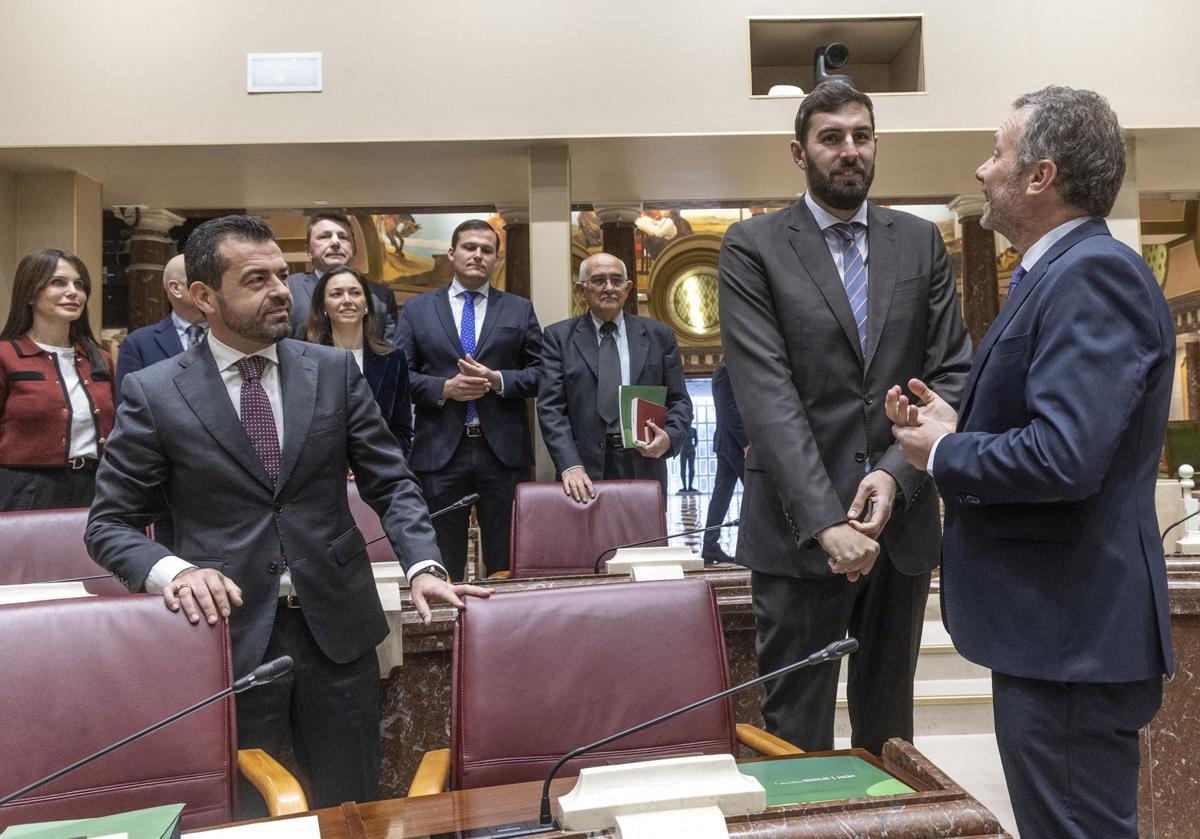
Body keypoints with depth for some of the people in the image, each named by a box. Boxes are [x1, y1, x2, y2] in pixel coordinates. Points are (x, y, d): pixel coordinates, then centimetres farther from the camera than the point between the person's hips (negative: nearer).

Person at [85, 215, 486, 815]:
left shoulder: (335, 370, 1)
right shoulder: (152, 392, -4)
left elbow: (391, 483, 3)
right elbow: (110, 524, 0)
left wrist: (422, 566, -13)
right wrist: (173, 571, -19)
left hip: (336, 625, 2)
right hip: (227, 630, -1)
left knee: (352, 808, 16)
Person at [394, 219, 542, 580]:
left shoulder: (520, 310, 11)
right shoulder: (416, 309, 10)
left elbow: (540, 374, 6)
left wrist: (498, 380, -10)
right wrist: (445, 388, -11)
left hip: (504, 451, 1)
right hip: (439, 451, 0)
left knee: (506, 562, 7)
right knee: (443, 564, 7)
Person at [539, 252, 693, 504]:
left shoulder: (659, 335, 9)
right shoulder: (559, 336, 4)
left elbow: (679, 400, 9)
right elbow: (551, 407, -4)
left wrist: (670, 436, -12)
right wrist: (570, 466, -17)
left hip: (643, 465, 2)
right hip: (584, 467, -1)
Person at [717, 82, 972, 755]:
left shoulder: (921, 242, 10)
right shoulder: (753, 246, -2)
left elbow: (954, 372, 4)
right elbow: (766, 393, -12)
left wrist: (898, 473, -12)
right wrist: (824, 520, -19)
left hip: (903, 517, 4)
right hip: (799, 526, -3)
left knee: (889, 722, 18)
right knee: (797, 726, 7)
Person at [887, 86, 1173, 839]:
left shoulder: (1095, 274, -18)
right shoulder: (1062, 271, 14)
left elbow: (1065, 455, -30)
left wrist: (943, 454, -14)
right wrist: (957, 424, 4)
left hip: (1073, 634, -10)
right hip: (1056, 624, 10)